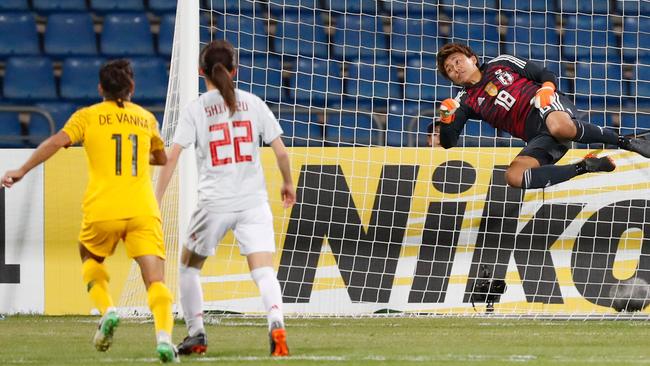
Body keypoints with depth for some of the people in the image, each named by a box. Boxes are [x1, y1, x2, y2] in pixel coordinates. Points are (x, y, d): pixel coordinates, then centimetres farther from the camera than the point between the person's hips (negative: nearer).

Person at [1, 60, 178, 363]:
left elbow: (57, 141, -8)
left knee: (90, 259, 27)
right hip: (143, 210, 1)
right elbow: (162, 158, 34)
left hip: (102, 211, -1)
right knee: (155, 280, -5)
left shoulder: (88, 116, 8)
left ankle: (107, 310, 3)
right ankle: (164, 336, -28)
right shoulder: (146, 118, 18)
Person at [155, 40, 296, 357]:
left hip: (214, 203, -1)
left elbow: (172, 156, -8)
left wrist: (156, 200, -6)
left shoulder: (196, 109, -1)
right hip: (253, 200, 1)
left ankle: (196, 335, 21)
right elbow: (280, 151, 6)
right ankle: (276, 325, -33)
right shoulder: (252, 103, 5)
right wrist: (287, 183, 24)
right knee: (264, 271, -7)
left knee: (188, 266, 21)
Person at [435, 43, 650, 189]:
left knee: (558, 127, -41)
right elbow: (448, 143, 12)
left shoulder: (500, 64, 19)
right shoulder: (465, 102, 21)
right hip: (537, 139, 2)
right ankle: (585, 167, -20)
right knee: (513, 177, -30)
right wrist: (447, 119, -8)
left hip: (552, 106, -2)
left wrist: (547, 88, -6)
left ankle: (625, 142, -22)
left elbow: (547, 76, 17)